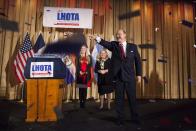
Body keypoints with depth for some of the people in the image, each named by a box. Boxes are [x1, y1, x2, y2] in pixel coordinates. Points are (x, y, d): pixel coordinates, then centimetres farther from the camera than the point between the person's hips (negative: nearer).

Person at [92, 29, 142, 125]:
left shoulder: (133, 46, 5)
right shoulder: (113, 45, 4)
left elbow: (138, 61, 7)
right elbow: (105, 43, -17)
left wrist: (139, 74, 2)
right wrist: (97, 38, -37)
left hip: (130, 76, 0)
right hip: (118, 76, 0)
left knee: (132, 98, 9)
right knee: (119, 99, 8)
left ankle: (135, 117, 27)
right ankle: (120, 119, 23)